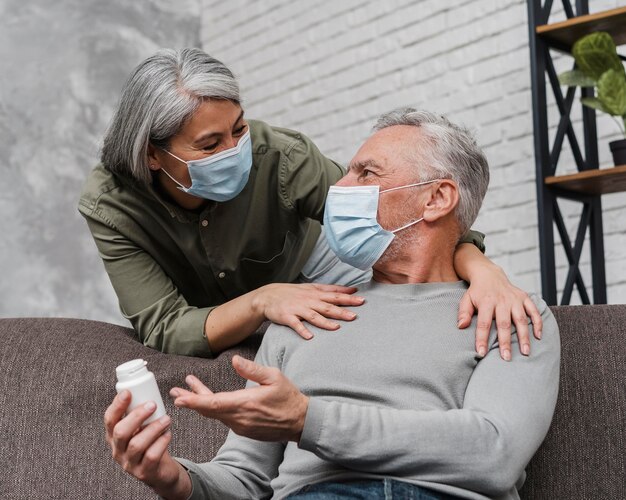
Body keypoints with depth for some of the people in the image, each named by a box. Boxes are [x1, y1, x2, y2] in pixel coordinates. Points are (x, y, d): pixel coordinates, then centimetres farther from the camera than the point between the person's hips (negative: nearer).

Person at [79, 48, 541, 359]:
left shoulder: (274, 156, -32)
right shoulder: (109, 206, -31)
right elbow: (163, 328, -35)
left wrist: (481, 269, -52)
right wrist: (261, 302, -53)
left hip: (306, 276, 0)